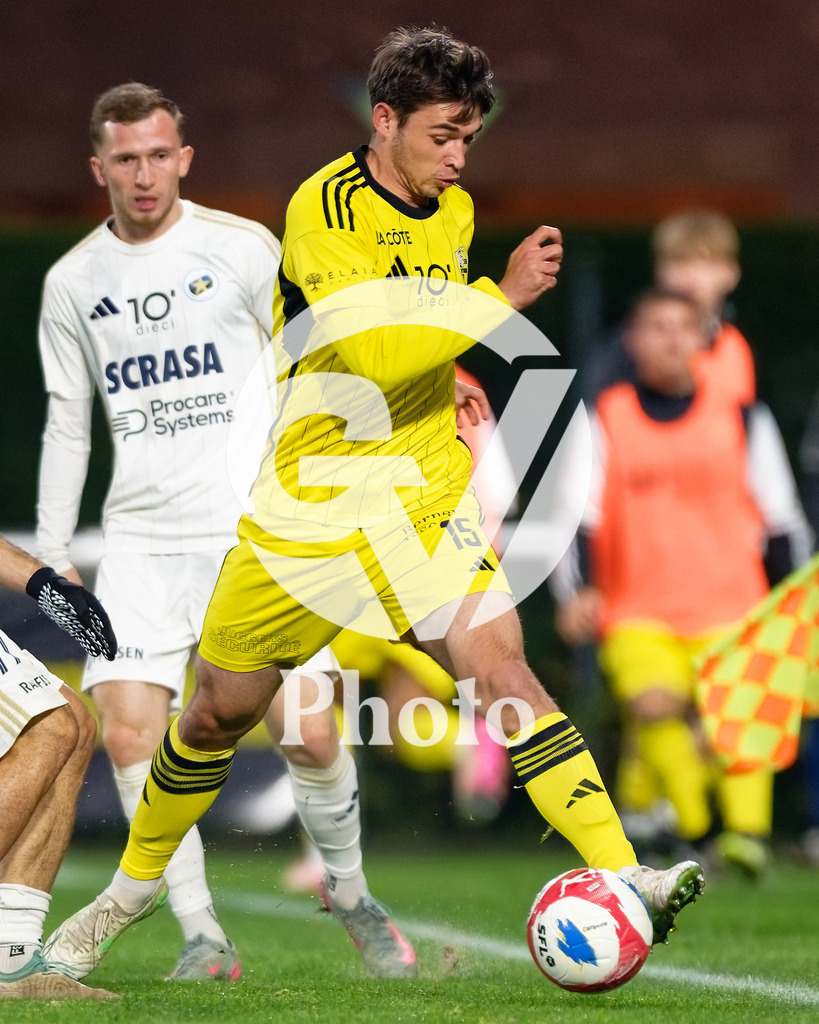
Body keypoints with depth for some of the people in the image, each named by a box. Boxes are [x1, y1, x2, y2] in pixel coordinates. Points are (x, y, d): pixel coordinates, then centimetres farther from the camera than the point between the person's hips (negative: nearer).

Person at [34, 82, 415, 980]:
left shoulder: (242, 249, 0)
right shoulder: (71, 282, 9)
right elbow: (67, 425, 16)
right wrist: (53, 553, 11)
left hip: (257, 531, -2)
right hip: (141, 537, 2)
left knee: (308, 734, -9)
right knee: (128, 730, -15)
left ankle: (353, 899, 18)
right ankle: (203, 938, -7)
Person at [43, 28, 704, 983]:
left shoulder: (455, 211, 7)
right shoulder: (323, 207, -15)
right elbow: (377, 349, -27)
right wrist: (502, 296, -26)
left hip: (424, 494, 3)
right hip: (306, 501, -3)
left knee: (502, 670, -18)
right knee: (220, 710, 10)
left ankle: (622, 877, -26)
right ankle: (132, 889, 33)